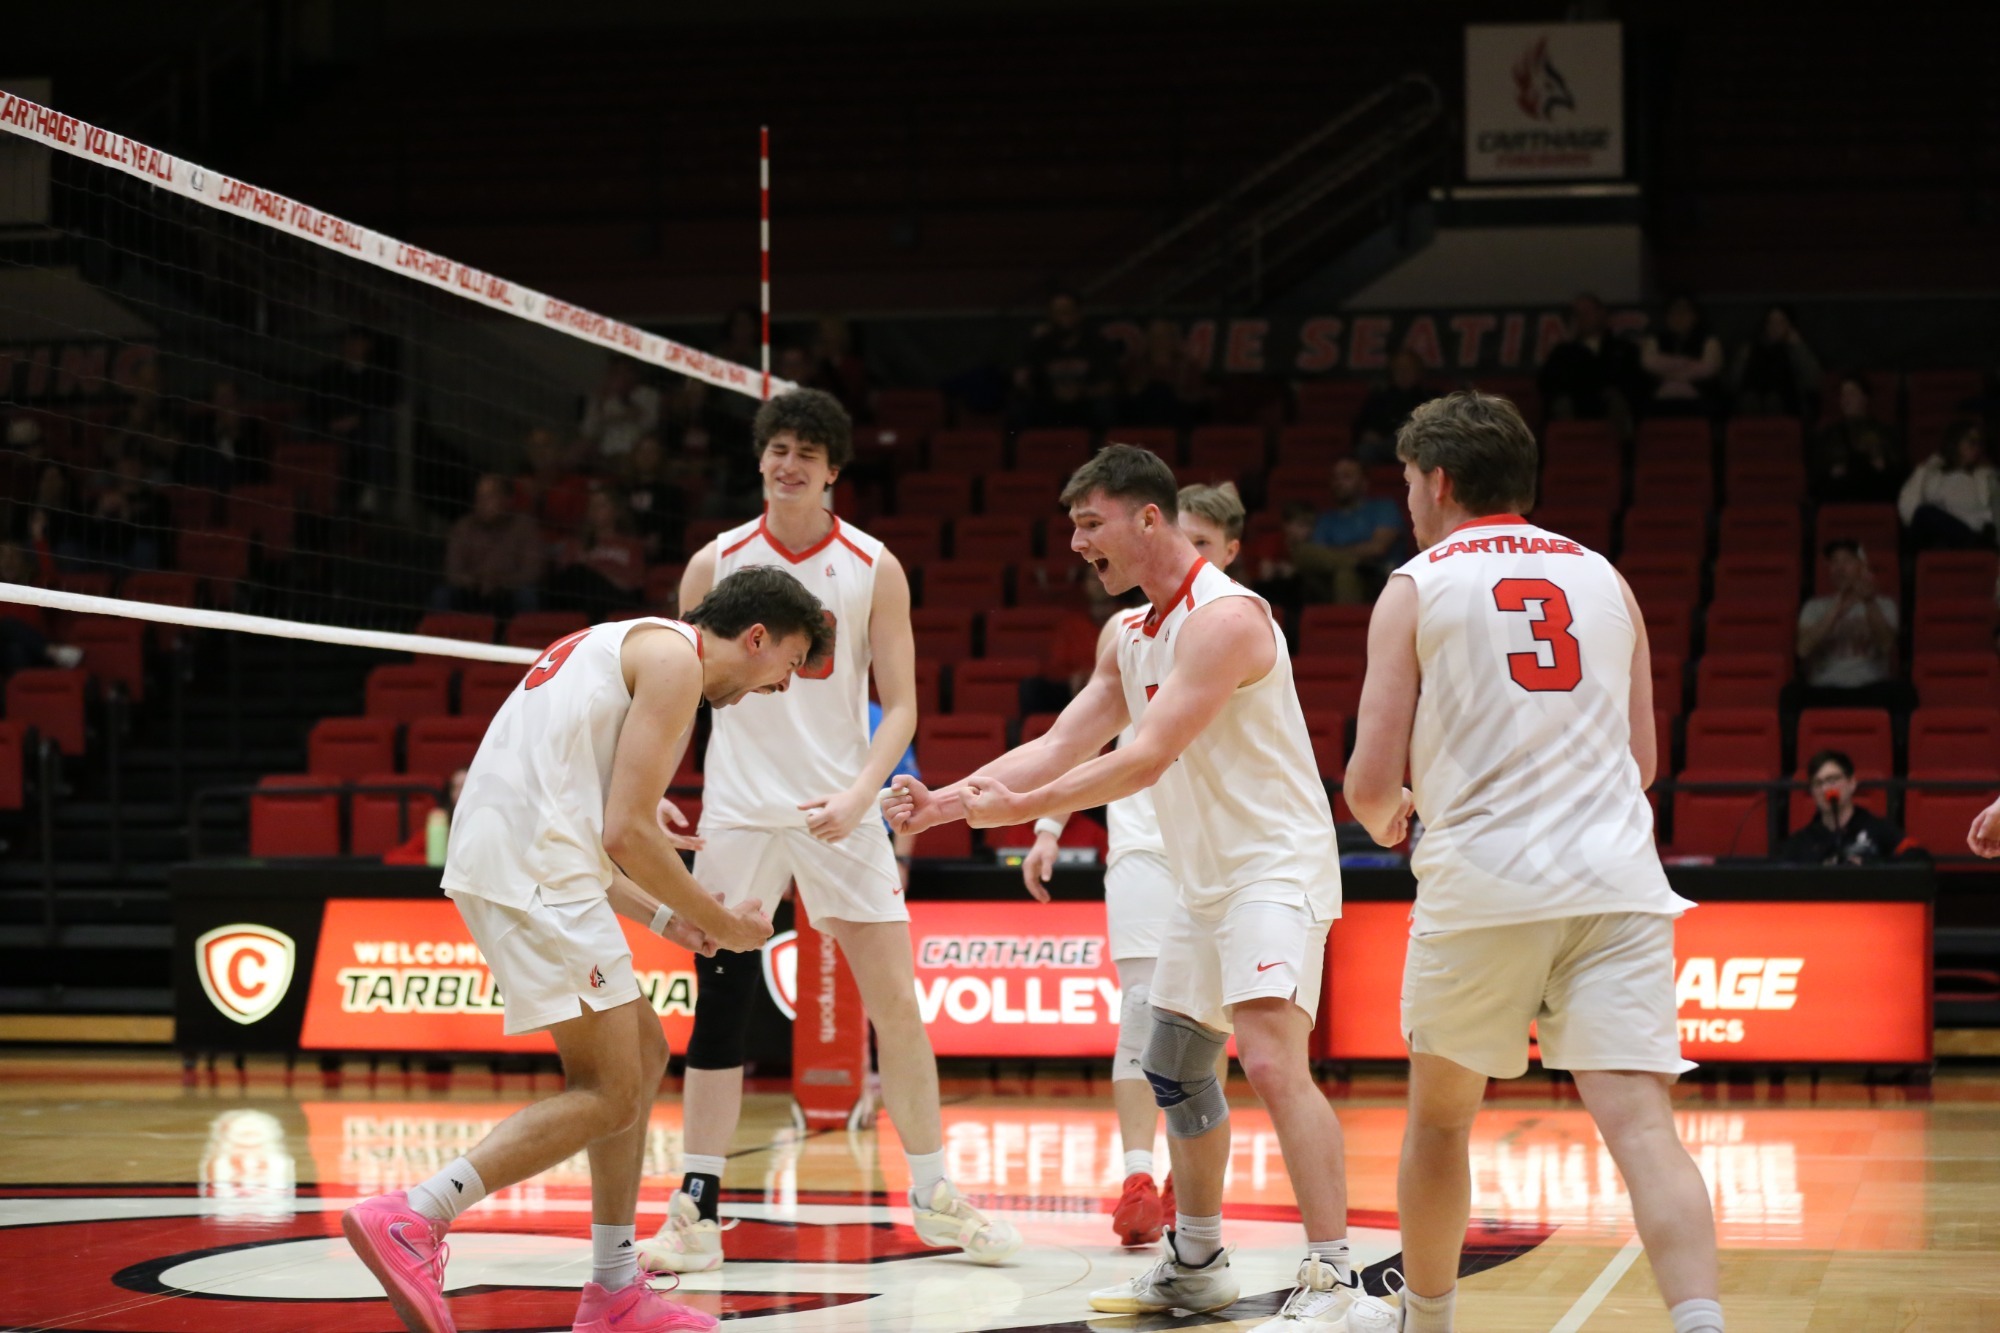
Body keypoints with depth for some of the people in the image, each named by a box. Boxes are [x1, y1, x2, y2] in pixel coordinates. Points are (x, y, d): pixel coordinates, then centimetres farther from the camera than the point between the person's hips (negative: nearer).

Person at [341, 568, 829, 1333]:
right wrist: (723, 924, 0)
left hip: (503, 861, 10)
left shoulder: (629, 647, 27)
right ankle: (410, 1222, -14)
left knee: (642, 1055, 16)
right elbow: (627, 833, -12)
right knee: (610, 1093, -7)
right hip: (534, 872, -10)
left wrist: (662, 916, 23)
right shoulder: (676, 657, -4)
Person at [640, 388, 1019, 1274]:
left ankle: (934, 1198, 15)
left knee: (895, 1003, 1)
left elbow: (900, 705, -1)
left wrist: (859, 794, -17)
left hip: (839, 811, 0)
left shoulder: (874, 569, -1)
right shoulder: (716, 563, 2)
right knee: (719, 1008, -1)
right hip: (736, 811, 0)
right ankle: (697, 1214, 5)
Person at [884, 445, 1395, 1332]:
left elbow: (1148, 759, -25)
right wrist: (949, 802, -2)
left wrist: (1024, 806, -23)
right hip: (1207, 881, 10)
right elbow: (1061, 747, 10)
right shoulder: (1134, 641, 12)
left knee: (1271, 1059, -24)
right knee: (1175, 1068, 18)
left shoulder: (1222, 617, -19)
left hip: (1275, 868, -10)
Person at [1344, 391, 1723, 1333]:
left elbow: (1372, 783, -1)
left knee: (1440, 1116, 20)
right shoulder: (1603, 579, 17)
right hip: (1616, 881, 2)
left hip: (1482, 883, -2)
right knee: (1640, 1124, -9)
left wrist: (1385, 821, 22)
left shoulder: (1415, 589, 4)